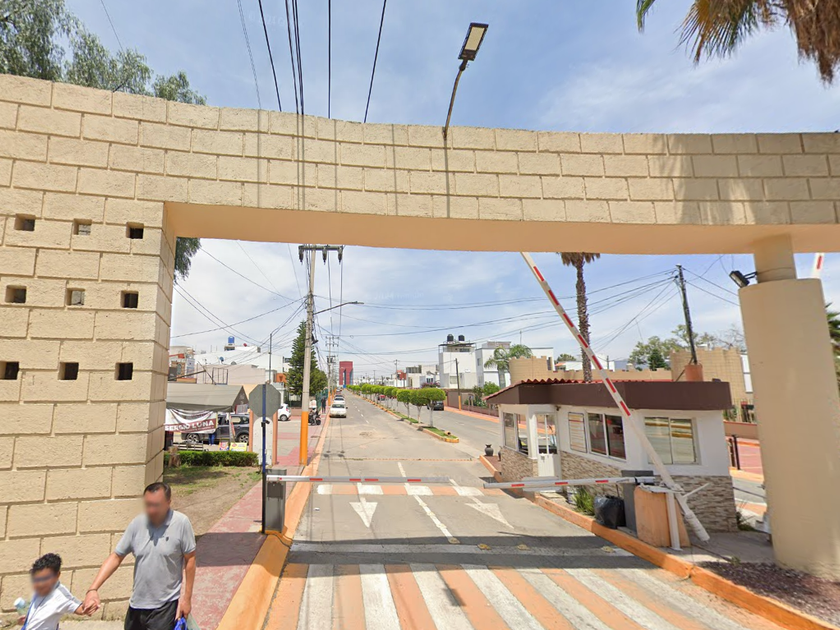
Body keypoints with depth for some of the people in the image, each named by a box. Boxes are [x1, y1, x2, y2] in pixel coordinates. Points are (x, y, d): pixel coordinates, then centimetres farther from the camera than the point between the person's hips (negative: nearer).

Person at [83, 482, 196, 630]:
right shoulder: (137, 524, -8)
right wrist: (93, 589, -10)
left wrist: (187, 597, -10)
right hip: (137, 603, 5)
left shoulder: (181, 523, -19)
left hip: (167, 605, -5)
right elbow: (116, 557, 0)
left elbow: (190, 559, -12)